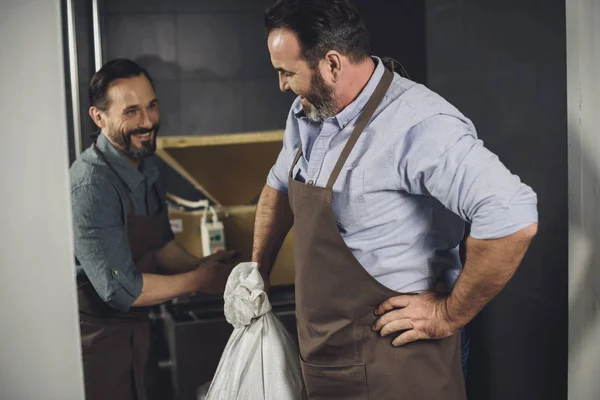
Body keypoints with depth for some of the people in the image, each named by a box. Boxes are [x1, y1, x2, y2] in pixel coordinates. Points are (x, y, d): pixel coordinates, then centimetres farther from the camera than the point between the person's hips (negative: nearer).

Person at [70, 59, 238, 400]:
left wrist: (200, 266, -7)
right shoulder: (92, 186, -27)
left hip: (138, 329, 8)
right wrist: (199, 279, -16)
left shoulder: (146, 164, 1)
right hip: (100, 338, -8)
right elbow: (120, 289, -26)